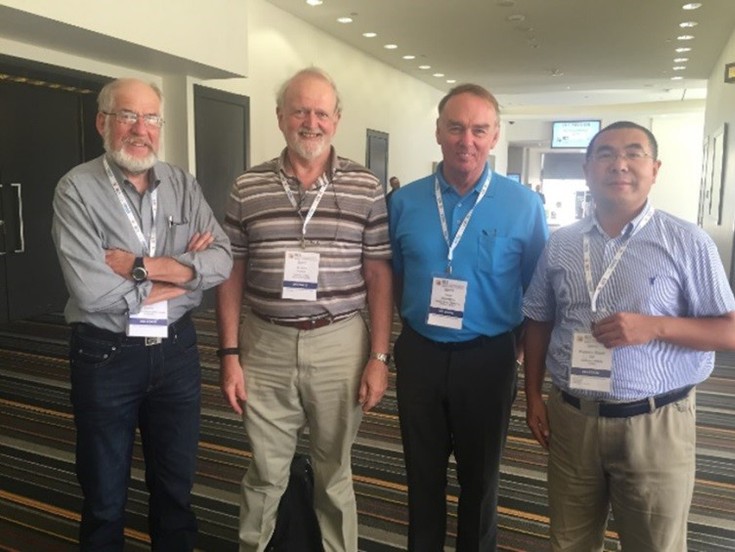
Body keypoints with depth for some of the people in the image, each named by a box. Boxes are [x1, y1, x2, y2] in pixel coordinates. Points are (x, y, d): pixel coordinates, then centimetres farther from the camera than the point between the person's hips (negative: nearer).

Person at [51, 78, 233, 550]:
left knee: (176, 484, 21)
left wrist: (146, 267, -21)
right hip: (106, 355, -3)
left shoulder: (184, 185, 2)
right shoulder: (77, 189, -11)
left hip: (177, 349, 4)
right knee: (105, 496, 17)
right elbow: (91, 290, -22)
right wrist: (184, 270, -13)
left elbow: (222, 259, -9)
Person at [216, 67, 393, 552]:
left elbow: (380, 277, -1)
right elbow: (231, 275, 4)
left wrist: (380, 357, -4)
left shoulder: (366, 188, -1)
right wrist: (230, 354, 0)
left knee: (335, 471, 16)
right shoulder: (248, 188, 2)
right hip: (265, 345, 1)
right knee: (265, 473, 15)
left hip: (339, 344, 0)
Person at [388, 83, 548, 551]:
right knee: (422, 473, 19)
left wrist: (522, 348, -2)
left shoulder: (524, 205, -8)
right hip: (419, 354, 2)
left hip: (488, 358, -1)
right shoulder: (405, 201, -2)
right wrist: (415, 324, 4)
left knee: (480, 477, 18)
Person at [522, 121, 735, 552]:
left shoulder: (688, 242, -6)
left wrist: (655, 326, -20)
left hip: (655, 426, -2)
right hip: (570, 419, 3)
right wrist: (534, 397, 7)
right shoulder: (560, 244, 4)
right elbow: (538, 325, 11)